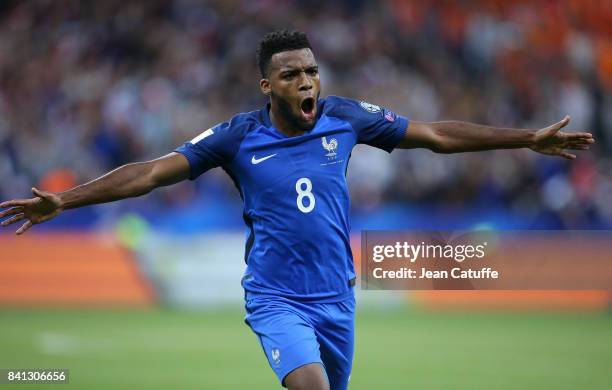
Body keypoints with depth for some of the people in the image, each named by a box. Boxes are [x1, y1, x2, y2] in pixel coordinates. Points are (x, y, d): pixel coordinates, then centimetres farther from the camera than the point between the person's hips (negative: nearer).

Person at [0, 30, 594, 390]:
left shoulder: (344, 118, -1)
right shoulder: (239, 137, -8)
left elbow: (437, 135, 6)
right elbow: (149, 173, -8)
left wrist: (529, 139, 6)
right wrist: (63, 201, -16)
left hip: (335, 296, 4)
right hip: (275, 297, -4)